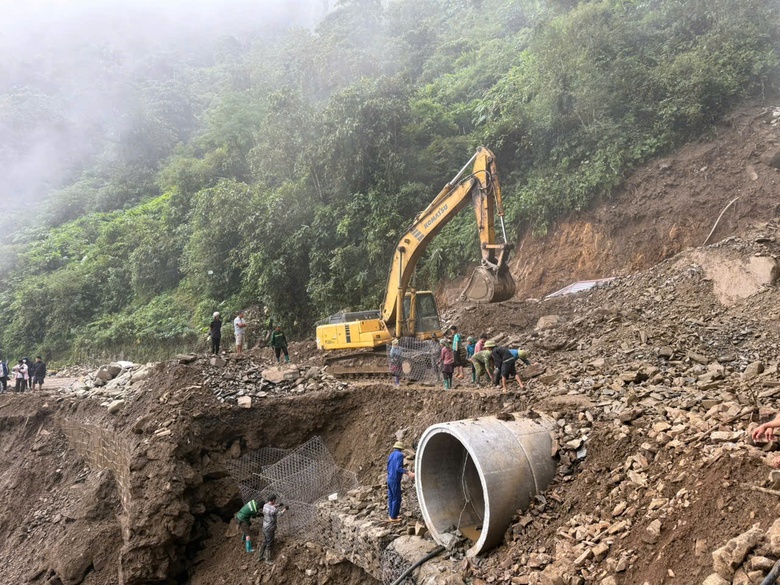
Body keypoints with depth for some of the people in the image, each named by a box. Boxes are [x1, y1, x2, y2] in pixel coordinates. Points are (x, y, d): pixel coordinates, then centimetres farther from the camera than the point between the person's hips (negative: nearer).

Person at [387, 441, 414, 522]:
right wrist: (408, 473, -28)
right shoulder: (400, 455, -12)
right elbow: (398, 468, -23)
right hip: (395, 480, -8)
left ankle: (390, 515, 20)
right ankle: (393, 517, 1)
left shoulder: (391, 455, 12)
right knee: (396, 499, -2)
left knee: (391, 498, 15)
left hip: (389, 479, 8)